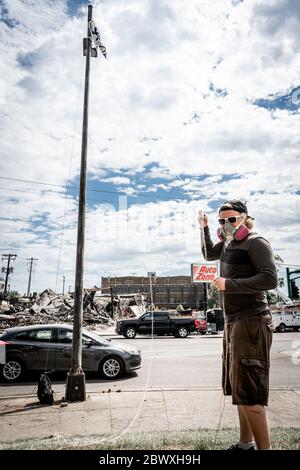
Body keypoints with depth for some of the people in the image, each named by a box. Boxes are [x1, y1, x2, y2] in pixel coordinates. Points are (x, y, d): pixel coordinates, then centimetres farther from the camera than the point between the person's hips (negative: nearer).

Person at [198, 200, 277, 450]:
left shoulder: (256, 242, -10)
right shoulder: (228, 243, 14)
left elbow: (270, 279, -21)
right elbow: (209, 254, 33)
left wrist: (229, 284, -20)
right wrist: (205, 228, 21)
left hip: (251, 322, -9)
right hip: (233, 322, 9)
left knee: (248, 391, -8)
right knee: (238, 388, 16)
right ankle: (246, 443, 29)